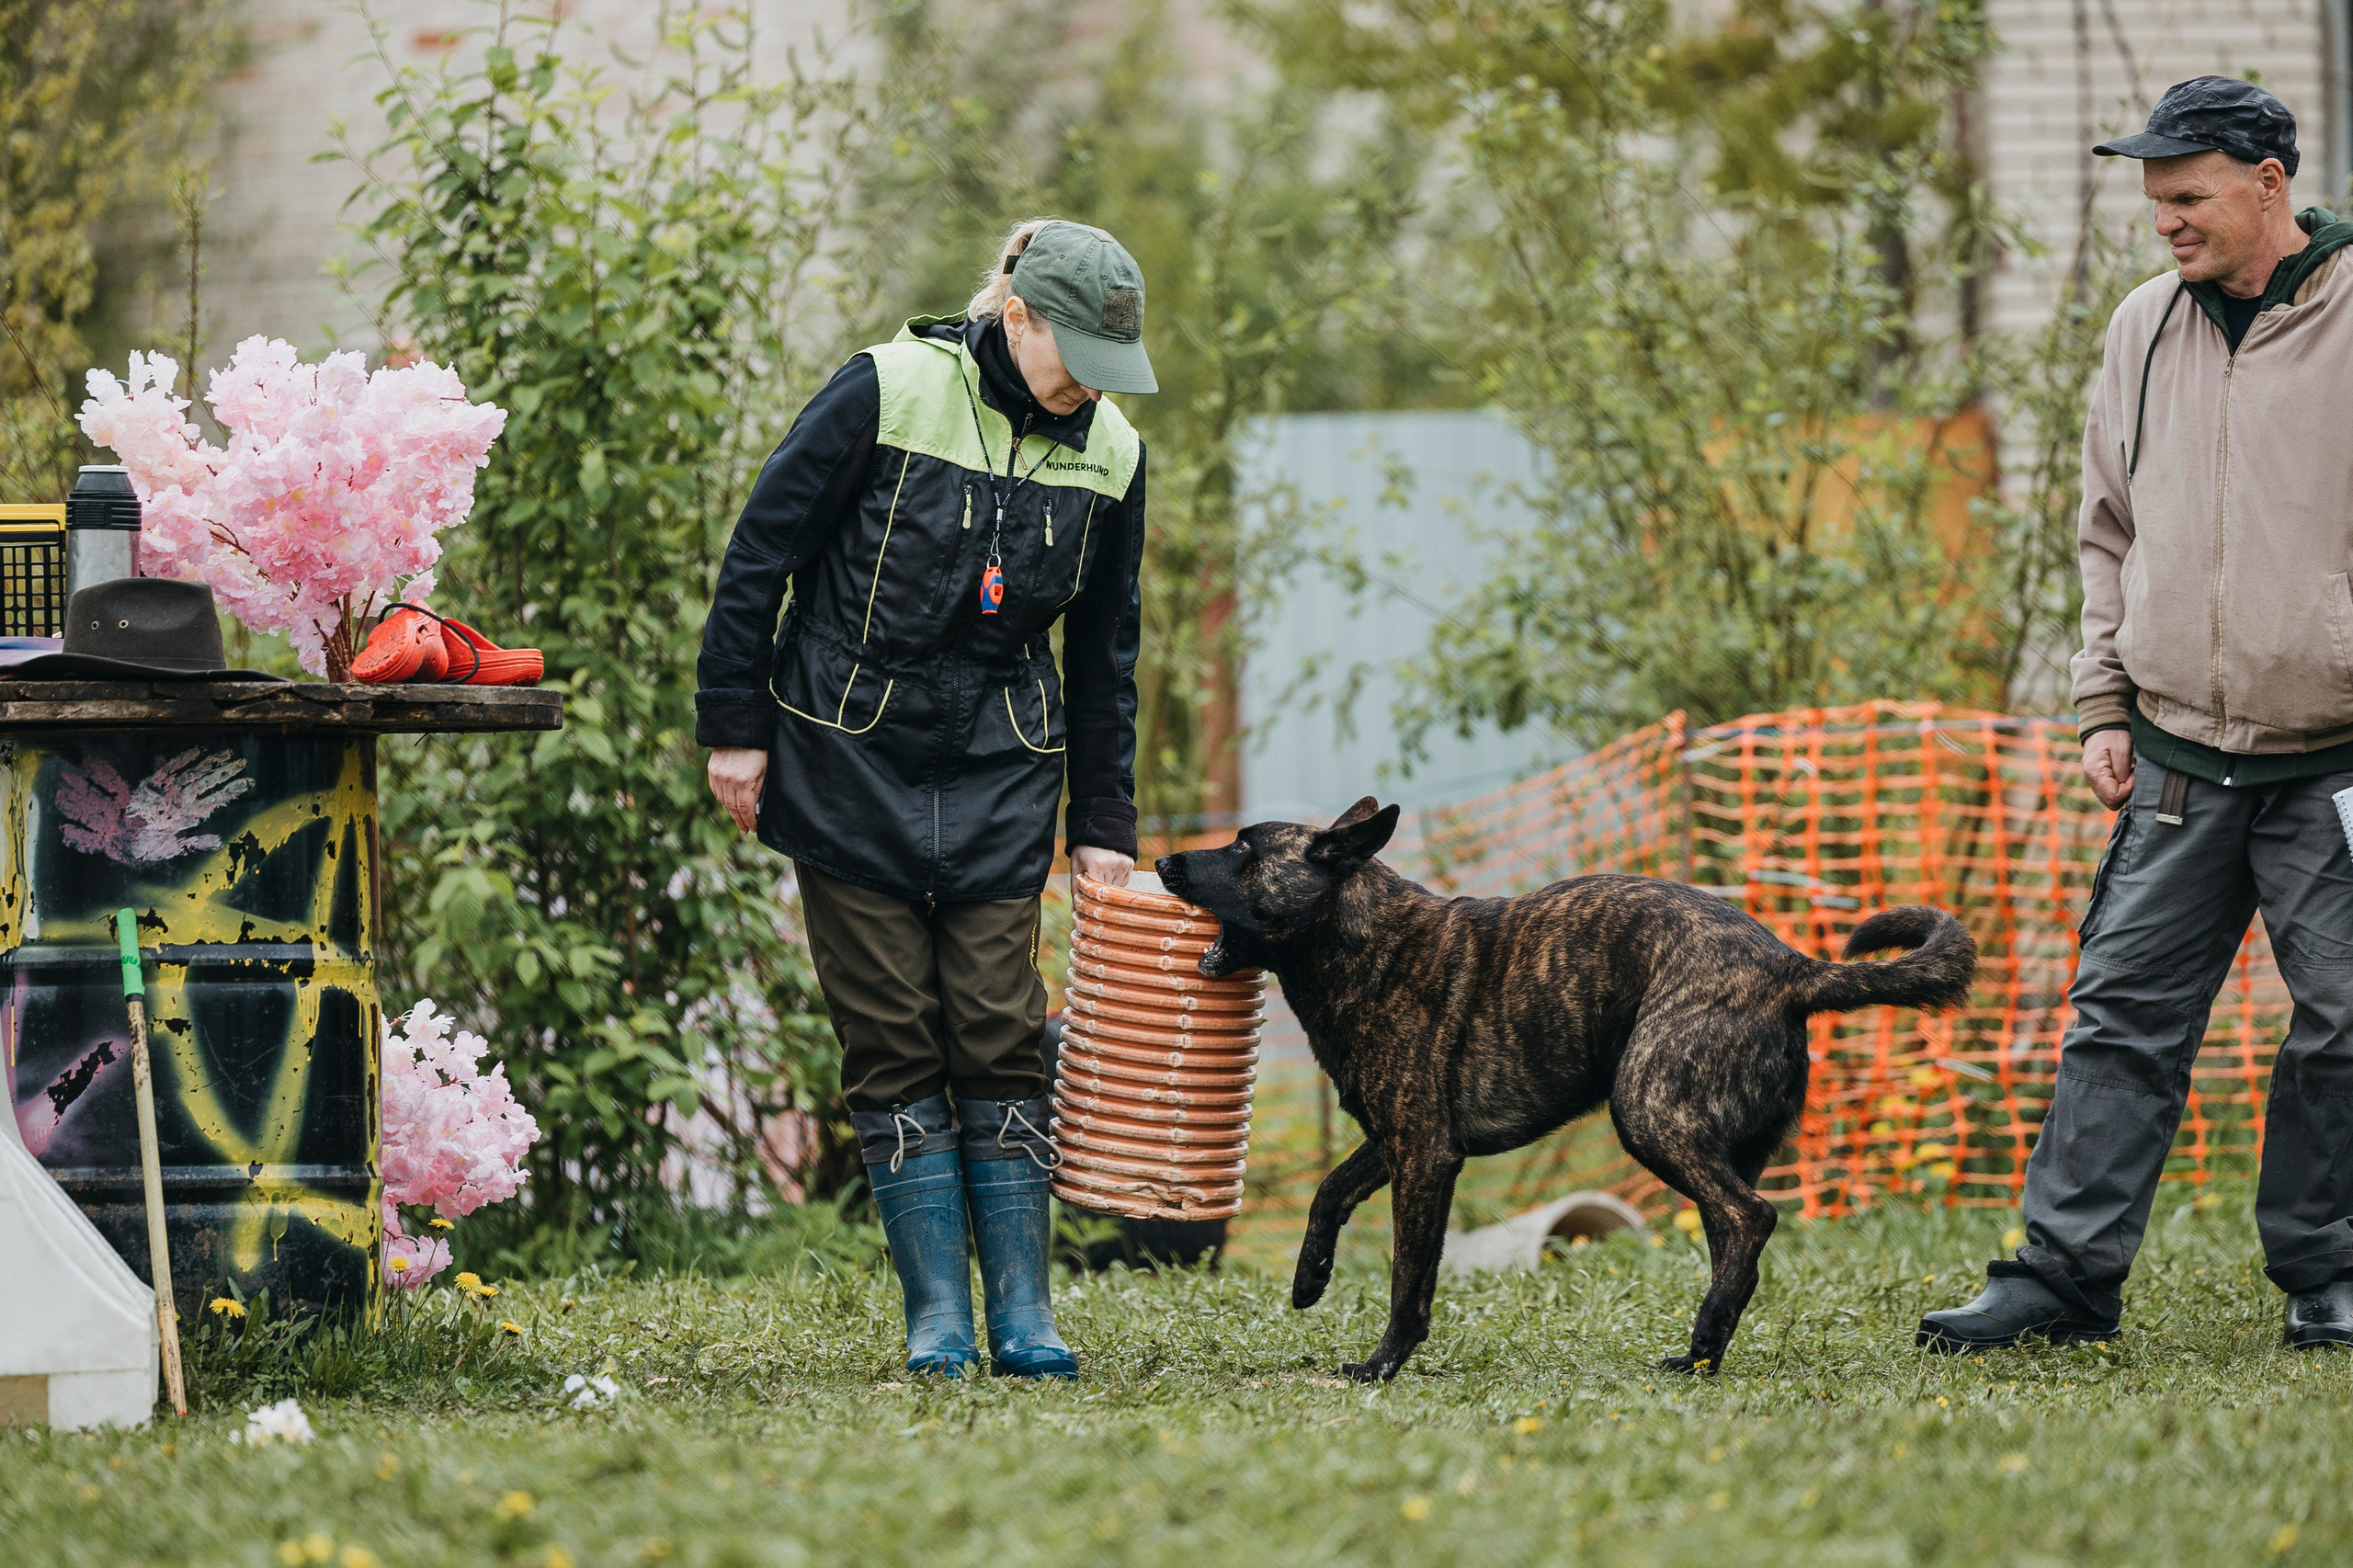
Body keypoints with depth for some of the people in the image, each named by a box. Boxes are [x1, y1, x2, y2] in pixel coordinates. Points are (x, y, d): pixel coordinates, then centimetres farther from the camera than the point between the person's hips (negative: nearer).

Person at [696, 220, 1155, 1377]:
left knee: (999, 1040, -2)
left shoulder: (1108, 453, 1)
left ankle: (1021, 1315, 2)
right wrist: (734, 726, -5)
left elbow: (1104, 651, 11)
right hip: (852, 762, -3)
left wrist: (1101, 825, 11)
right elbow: (760, 552, -5)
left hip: (997, 780, 3)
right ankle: (936, 1314, 2)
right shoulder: (889, 391, -12)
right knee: (893, 1044, -2)